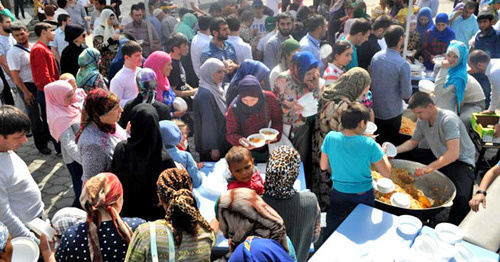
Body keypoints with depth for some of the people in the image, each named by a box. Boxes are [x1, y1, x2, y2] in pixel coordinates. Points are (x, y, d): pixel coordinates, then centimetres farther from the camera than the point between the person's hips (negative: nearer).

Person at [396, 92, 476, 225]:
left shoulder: (448, 119, -28)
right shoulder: (422, 120, -5)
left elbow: (453, 154, -37)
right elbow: (413, 142, 11)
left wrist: (428, 168, -40)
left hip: (461, 161, -8)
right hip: (438, 156, 8)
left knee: (461, 197, -33)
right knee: (404, 156, -2)